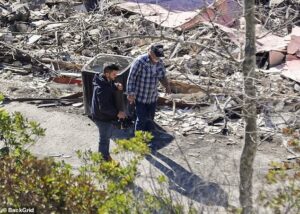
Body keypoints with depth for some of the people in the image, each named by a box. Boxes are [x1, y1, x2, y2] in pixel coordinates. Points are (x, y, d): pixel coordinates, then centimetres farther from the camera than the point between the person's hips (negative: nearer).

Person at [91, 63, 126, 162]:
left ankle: (106, 156, 43)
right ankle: (104, 160, 24)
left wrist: (118, 88, -9)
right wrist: (117, 113, -24)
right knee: (104, 139, 7)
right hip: (103, 118, -10)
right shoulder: (101, 88, -31)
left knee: (107, 137, 25)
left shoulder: (109, 81, -1)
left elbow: (115, 94, 12)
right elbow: (104, 107, -31)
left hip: (107, 116, 10)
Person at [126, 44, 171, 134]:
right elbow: (131, 77, -17)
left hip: (153, 97, 5)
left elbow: (162, 76, 9)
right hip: (140, 97, -5)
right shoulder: (140, 61, -21)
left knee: (150, 120, 14)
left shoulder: (160, 62, -3)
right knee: (141, 120, -1)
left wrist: (167, 85, -11)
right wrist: (130, 93, -19)